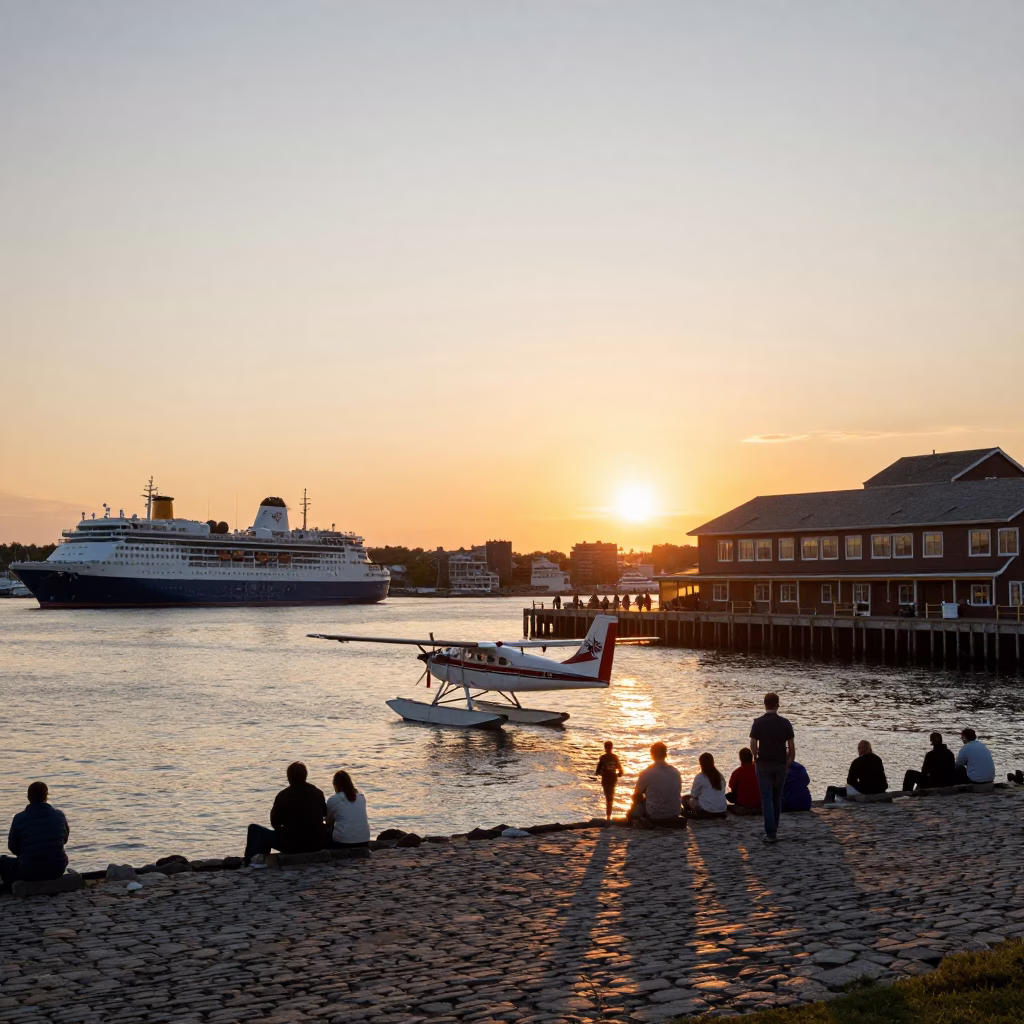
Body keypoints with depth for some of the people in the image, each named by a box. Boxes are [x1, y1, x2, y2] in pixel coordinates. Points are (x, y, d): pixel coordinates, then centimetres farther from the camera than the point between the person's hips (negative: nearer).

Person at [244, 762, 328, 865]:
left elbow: (275, 823, -4)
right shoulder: (317, 793, 2)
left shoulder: (283, 796, -12)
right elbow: (324, 814, 18)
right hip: (317, 844, 5)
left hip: (292, 846, -5)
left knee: (254, 829, 8)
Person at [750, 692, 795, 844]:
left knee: (767, 798, -1)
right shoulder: (785, 723, -3)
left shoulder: (758, 723, -8)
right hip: (780, 763, 2)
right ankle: (774, 827, 28)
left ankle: (771, 833, -8)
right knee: (777, 797, 18)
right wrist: (791, 760, 13)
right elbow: (791, 745, -1)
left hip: (764, 764, -2)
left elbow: (753, 745, -8)